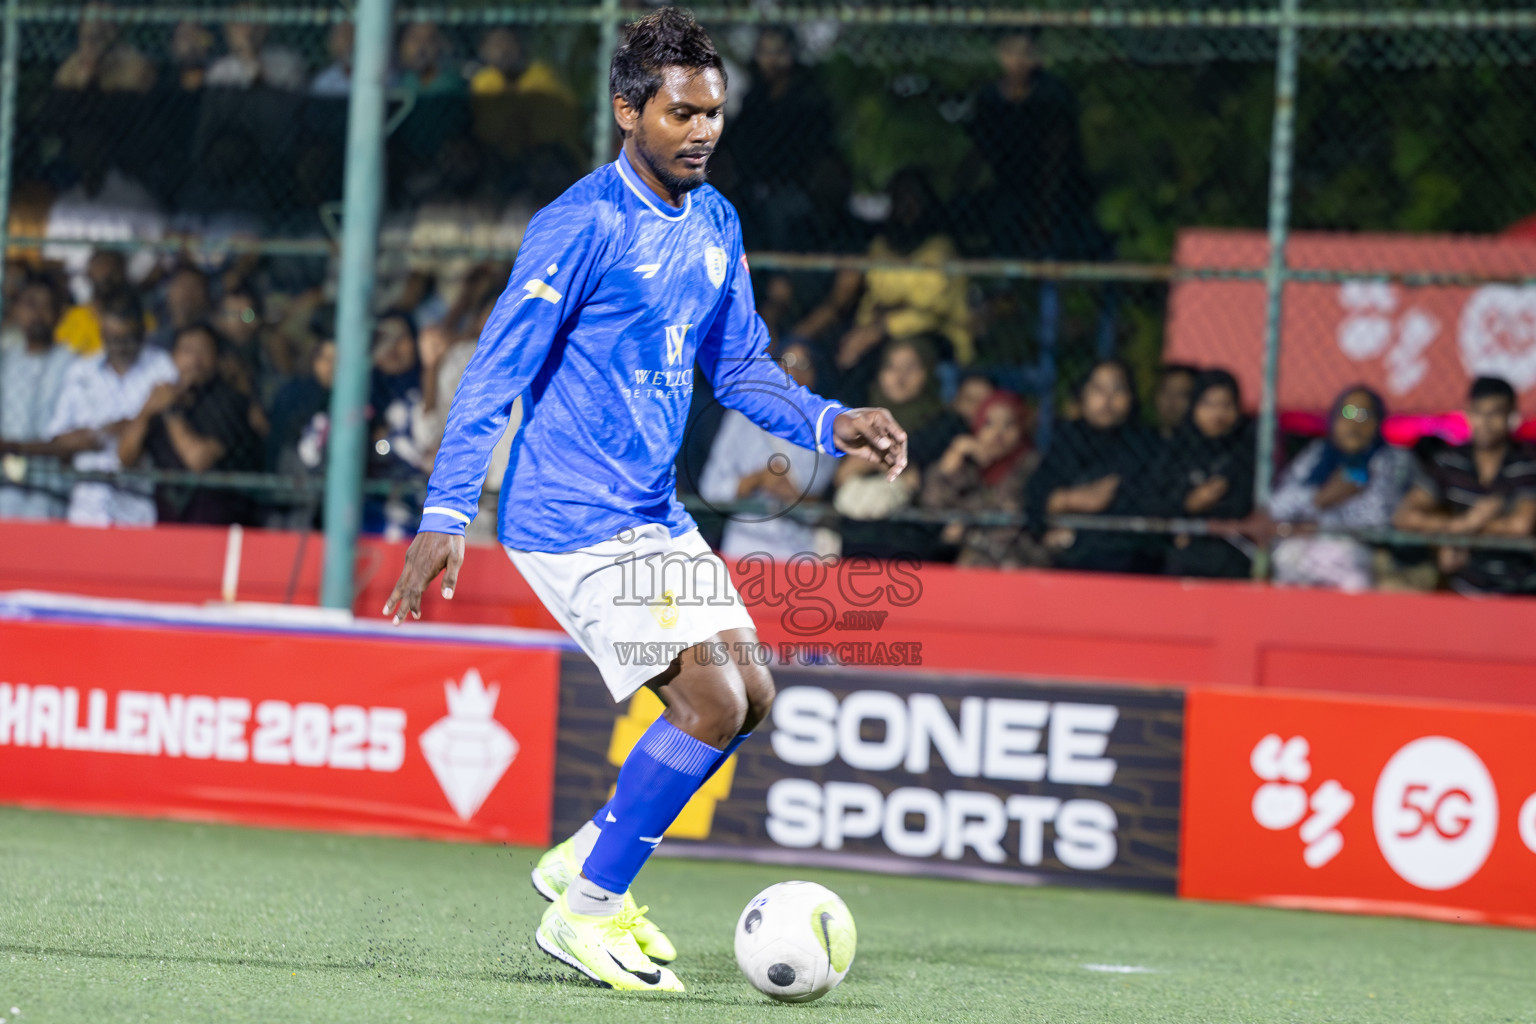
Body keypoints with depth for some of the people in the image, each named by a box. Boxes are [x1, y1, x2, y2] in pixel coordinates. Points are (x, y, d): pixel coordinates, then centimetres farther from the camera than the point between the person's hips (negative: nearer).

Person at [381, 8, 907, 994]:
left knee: (749, 693, 7)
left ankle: (585, 861, 22)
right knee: (712, 701, -14)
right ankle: (583, 912, -1)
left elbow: (740, 366, 19)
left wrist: (832, 424, 2)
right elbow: (497, 371, -16)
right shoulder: (583, 225, -15)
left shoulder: (715, 224, 10)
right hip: (570, 523, -9)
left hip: (656, 515, 9)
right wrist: (446, 514, -21)